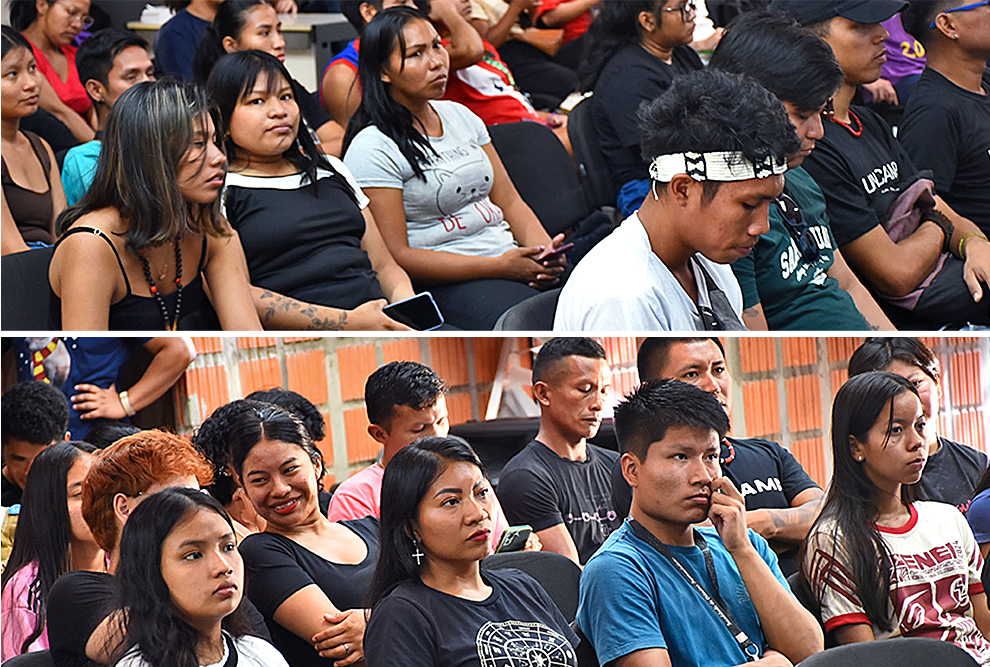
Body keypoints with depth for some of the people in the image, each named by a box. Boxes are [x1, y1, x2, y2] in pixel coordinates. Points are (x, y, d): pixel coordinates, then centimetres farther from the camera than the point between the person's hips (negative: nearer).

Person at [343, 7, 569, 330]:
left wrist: (545, 250, -4)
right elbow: (397, 257, -10)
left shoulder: (461, 117, 18)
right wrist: (499, 267, -16)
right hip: (447, 285, -7)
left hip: (510, 258, 7)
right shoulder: (373, 149, -5)